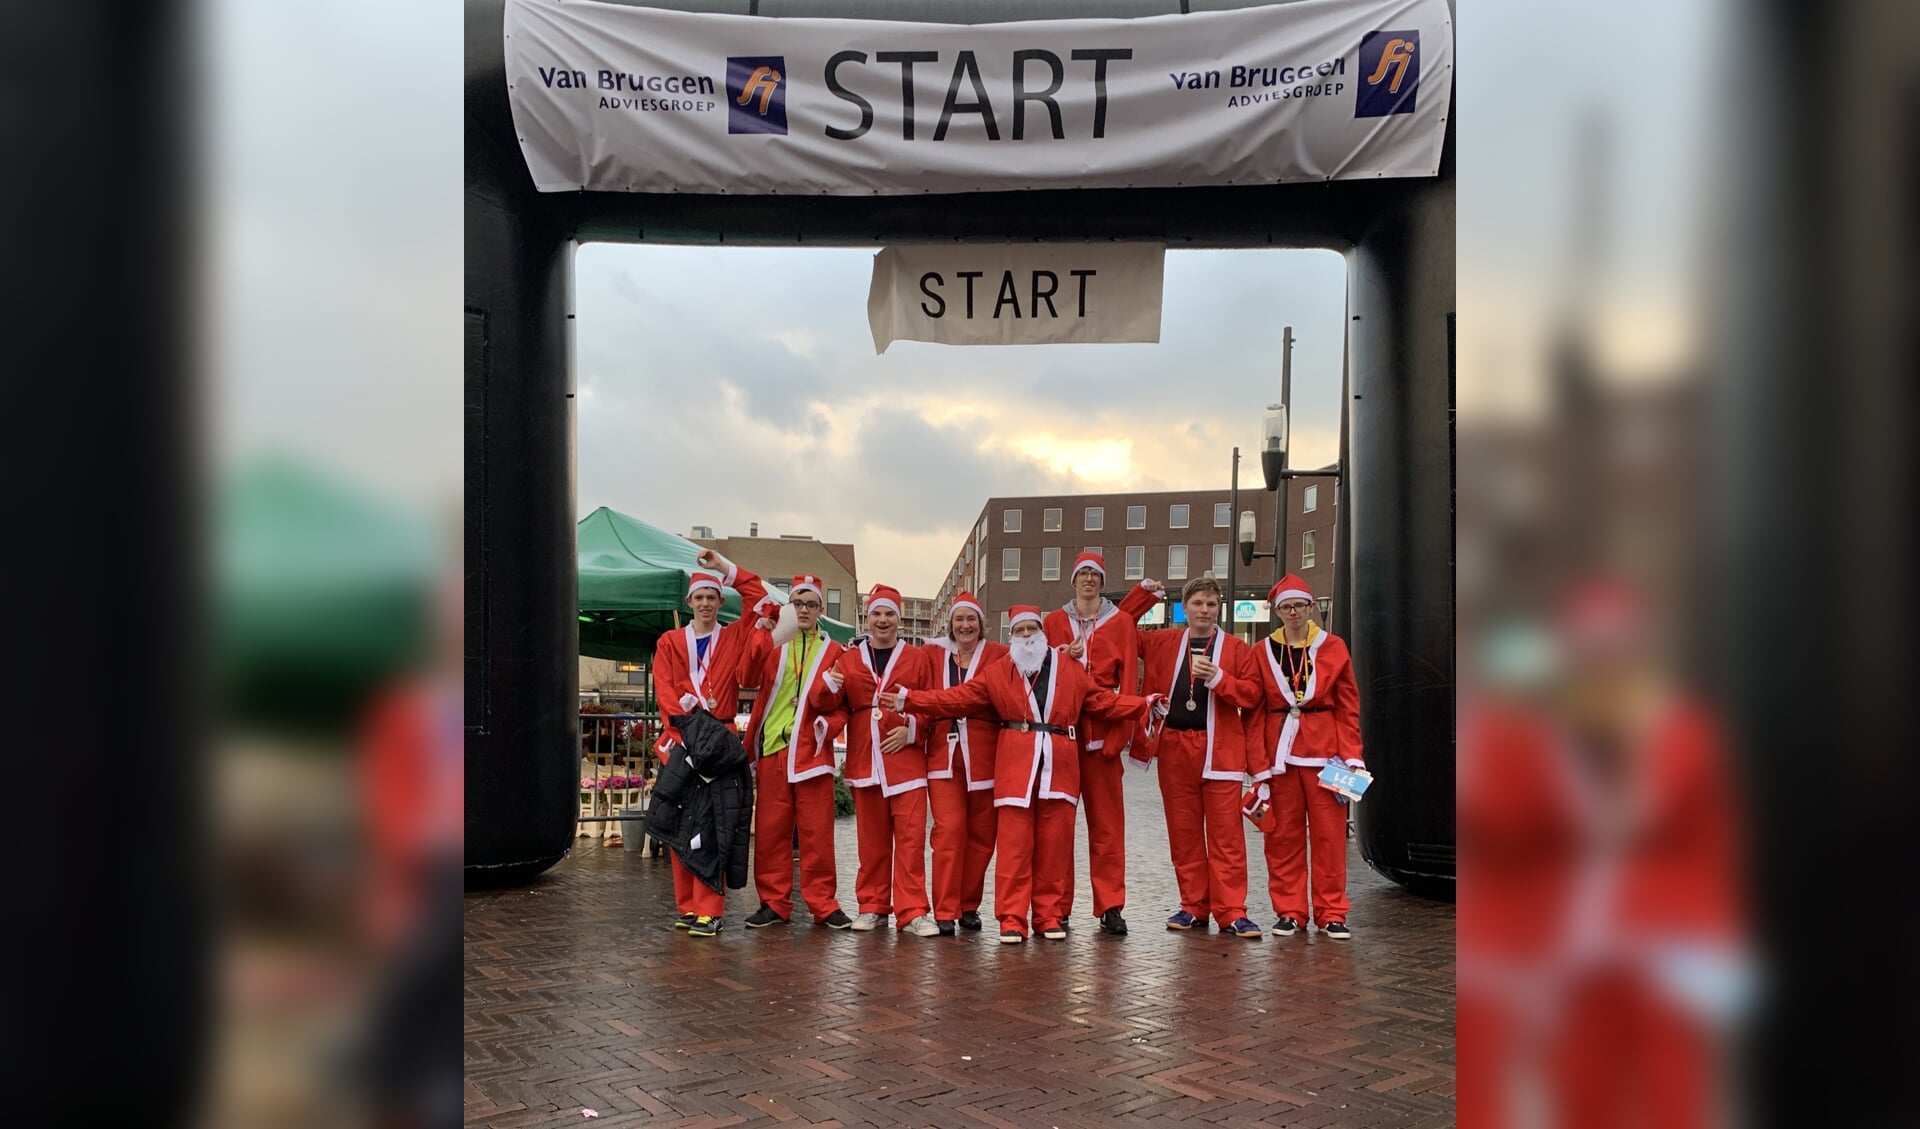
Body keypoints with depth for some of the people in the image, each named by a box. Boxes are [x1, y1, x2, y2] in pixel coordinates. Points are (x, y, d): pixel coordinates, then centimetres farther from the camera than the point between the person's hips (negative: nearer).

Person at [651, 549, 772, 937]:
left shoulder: (734, 637, 12)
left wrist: (726, 568, 3)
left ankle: (709, 911, -8)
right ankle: (687, 907, 9)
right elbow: (664, 691, 2)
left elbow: (762, 602, 3)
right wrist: (683, 724, -14)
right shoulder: (669, 643, 14)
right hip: (681, 740, 2)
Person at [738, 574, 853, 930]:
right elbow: (748, 679, -7)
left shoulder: (833, 651, 11)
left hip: (812, 751, -1)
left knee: (817, 832, 0)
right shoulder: (773, 643, 11)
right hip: (772, 750, 1)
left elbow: (843, 702, 9)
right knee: (770, 831, 5)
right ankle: (774, 903, 15)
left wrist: (831, 723, -13)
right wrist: (766, 636, -22)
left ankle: (823, 904, 9)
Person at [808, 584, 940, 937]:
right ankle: (872, 907, 19)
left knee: (911, 837, -6)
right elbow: (826, 705, 2)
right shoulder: (848, 660, 11)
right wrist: (827, 685, -19)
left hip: (906, 760, -2)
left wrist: (911, 730, -13)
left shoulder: (917, 659, 8)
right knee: (871, 839, 8)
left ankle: (912, 912, -2)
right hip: (864, 763, 2)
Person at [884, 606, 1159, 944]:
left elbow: (1103, 701, 16)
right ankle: (1012, 919, 1)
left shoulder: (1071, 670, 14)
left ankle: (1049, 916, 14)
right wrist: (910, 700, -1)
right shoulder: (997, 673, 10)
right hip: (1015, 766, -1)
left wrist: (1144, 705, 8)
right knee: (1014, 846, -4)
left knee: (1054, 846, 4)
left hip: (1059, 765, 1)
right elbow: (956, 699, 7)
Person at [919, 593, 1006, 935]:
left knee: (981, 834, 6)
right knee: (949, 830, -8)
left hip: (984, 755, 1)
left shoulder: (998, 656, 6)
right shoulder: (933, 655, 10)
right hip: (944, 754, 0)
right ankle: (945, 911, -1)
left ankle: (969, 906, 20)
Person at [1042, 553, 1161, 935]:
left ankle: (1110, 906, 7)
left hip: (1103, 730, -1)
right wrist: (1063, 658, -9)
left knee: (1107, 820, 1)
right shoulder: (1054, 621, 11)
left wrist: (1122, 729, -9)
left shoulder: (1121, 622, 7)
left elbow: (1128, 678, 1)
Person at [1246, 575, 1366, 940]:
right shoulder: (1263, 652, 5)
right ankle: (1289, 912, 14)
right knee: (1283, 835, 4)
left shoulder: (1334, 647, 4)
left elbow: (1349, 707, 3)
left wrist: (1351, 757, -6)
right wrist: (1259, 767, -2)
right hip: (1279, 754, 1)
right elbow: (1255, 714, 4)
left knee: (1329, 834, 2)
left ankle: (1332, 913, 12)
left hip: (1324, 752, -1)